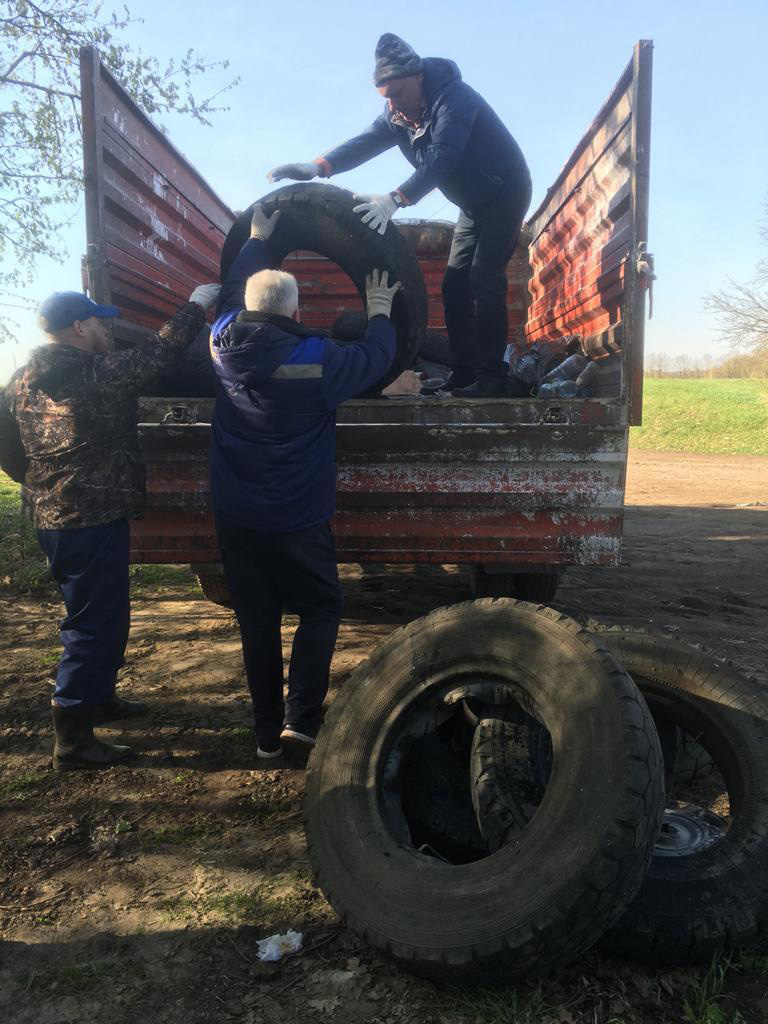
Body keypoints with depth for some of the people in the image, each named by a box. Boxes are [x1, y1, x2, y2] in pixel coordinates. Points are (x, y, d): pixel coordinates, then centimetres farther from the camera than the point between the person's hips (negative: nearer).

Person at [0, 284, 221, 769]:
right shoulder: (97, 375, -17)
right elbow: (157, 352, -7)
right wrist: (197, 306, 6)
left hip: (52, 518, 9)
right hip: (95, 521, -9)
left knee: (98, 614, 23)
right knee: (97, 623, -2)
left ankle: (99, 697, 39)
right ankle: (73, 739, 4)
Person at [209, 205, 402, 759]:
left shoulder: (225, 342, -3)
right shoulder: (315, 359, -16)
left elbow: (232, 291, 18)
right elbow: (375, 359, -1)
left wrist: (257, 240, 32)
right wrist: (380, 311, 18)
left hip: (234, 517, 5)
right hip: (296, 521, -4)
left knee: (257, 621, 14)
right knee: (321, 609, 14)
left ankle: (268, 732, 22)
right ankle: (301, 718, 6)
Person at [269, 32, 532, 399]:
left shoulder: (453, 97, -24)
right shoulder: (399, 114, 0)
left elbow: (441, 157, -38)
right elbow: (366, 141, -14)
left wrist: (397, 199, -51)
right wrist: (318, 166, -31)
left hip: (505, 193, -8)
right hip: (473, 204, 8)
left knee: (484, 279, -20)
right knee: (455, 284, 1)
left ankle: (491, 377, -20)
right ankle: (464, 373, 2)